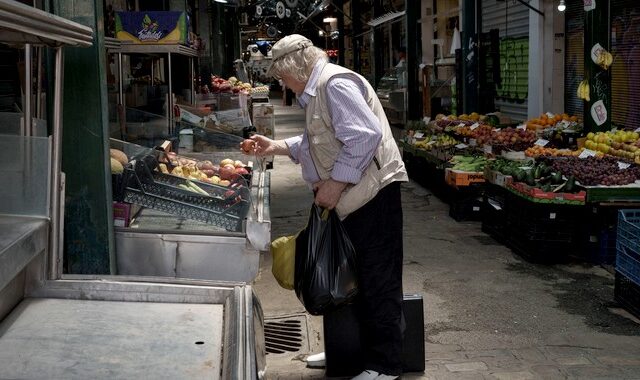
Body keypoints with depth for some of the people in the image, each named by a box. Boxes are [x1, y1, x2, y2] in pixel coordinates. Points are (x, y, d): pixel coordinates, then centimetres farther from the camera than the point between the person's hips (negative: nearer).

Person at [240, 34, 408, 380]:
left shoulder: (335, 84, -15)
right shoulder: (317, 89, 18)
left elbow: (365, 136, -25)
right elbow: (316, 143, 26)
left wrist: (335, 183, -21)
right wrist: (277, 147, 19)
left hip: (372, 192, -11)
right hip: (352, 197, 11)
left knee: (377, 281, -3)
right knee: (355, 279, 16)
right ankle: (360, 351, 28)